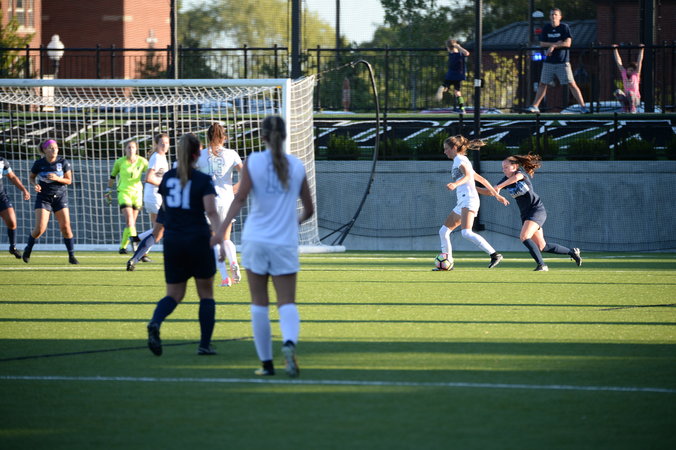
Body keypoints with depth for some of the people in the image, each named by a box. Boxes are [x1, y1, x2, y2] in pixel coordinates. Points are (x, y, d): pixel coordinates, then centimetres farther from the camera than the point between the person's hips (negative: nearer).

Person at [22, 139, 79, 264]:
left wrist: (57, 178, -19)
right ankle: (28, 249, 15)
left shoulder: (63, 162, -6)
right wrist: (35, 185, -13)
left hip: (60, 197, 1)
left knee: (65, 226, -7)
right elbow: (31, 177, 8)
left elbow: (69, 180, -1)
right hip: (43, 197, -1)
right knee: (40, 228, -11)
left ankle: (71, 256, 5)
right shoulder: (39, 164, -7)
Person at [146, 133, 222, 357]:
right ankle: (205, 344, 9)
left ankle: (155, 322, -22)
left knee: (174, 294, 9)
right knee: (206, 293, 11)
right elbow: (211, 211, -18)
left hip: (172, 241, 3)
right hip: (198, 239, -3)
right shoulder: (203, 181, -6)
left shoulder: (168, 178, 7)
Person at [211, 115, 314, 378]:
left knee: (259, 303, 7)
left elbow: (240, 198, -14)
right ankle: (289, 342, -28)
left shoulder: (253, 162, -3)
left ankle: (266, 362, 8)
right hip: (285, 243, 1)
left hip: (256, 240, -1)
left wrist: (223, 228, -19)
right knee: (287, 302, 1)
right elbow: (309, 209, 12)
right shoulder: (296, 166, 5)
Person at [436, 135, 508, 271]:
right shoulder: (462, 160, 26)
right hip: (462, 203, 10)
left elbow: (468, 175, -22)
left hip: (468, 199, -10)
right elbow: (481, 179, 27)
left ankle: (494, 255, -31)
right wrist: (496, 195, 28)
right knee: (443, 231, 10)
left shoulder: (459, 159, -2)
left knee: (466, 232, -26)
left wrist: (455, 184, -40)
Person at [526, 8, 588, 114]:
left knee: (571, 84, -7)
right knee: (542, 84, 8)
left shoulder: (565, 27, -4)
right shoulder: (546, 28, 7)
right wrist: (556, 43, -11)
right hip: (549, 61, 4)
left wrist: (552, 46, -15)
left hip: (563, 61, -4)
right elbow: (542, 44, 1)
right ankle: (534, 106, 15)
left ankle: (582, 106, -6)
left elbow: (568, 43, -13)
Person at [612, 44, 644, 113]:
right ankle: (625, 108, -15)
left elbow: (639, 61, -4)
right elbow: (618, 62, 6)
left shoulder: (636, 75, -3)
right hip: (626, 99, 3)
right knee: (618, 92, -24)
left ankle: (633, 108, -16)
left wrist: (641, 49, -5)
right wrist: (615, 49, 7)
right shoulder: (624, 74, 4)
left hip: (635, 99, -3)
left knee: (630, 92, -35)